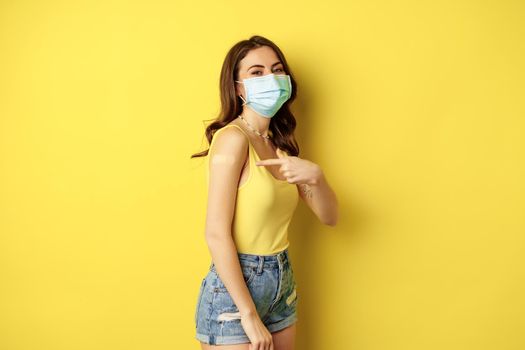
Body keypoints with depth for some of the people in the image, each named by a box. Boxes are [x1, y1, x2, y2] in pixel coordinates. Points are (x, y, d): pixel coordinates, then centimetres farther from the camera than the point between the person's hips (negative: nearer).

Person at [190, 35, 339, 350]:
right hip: (234, 288, -7)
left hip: (283, 284, 8)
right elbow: (217, 234, -20)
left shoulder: (281, 143, 7)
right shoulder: (233, 138, -16)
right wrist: (249, 315, -19)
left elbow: (329, 216, 5)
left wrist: (315, 175, -16)